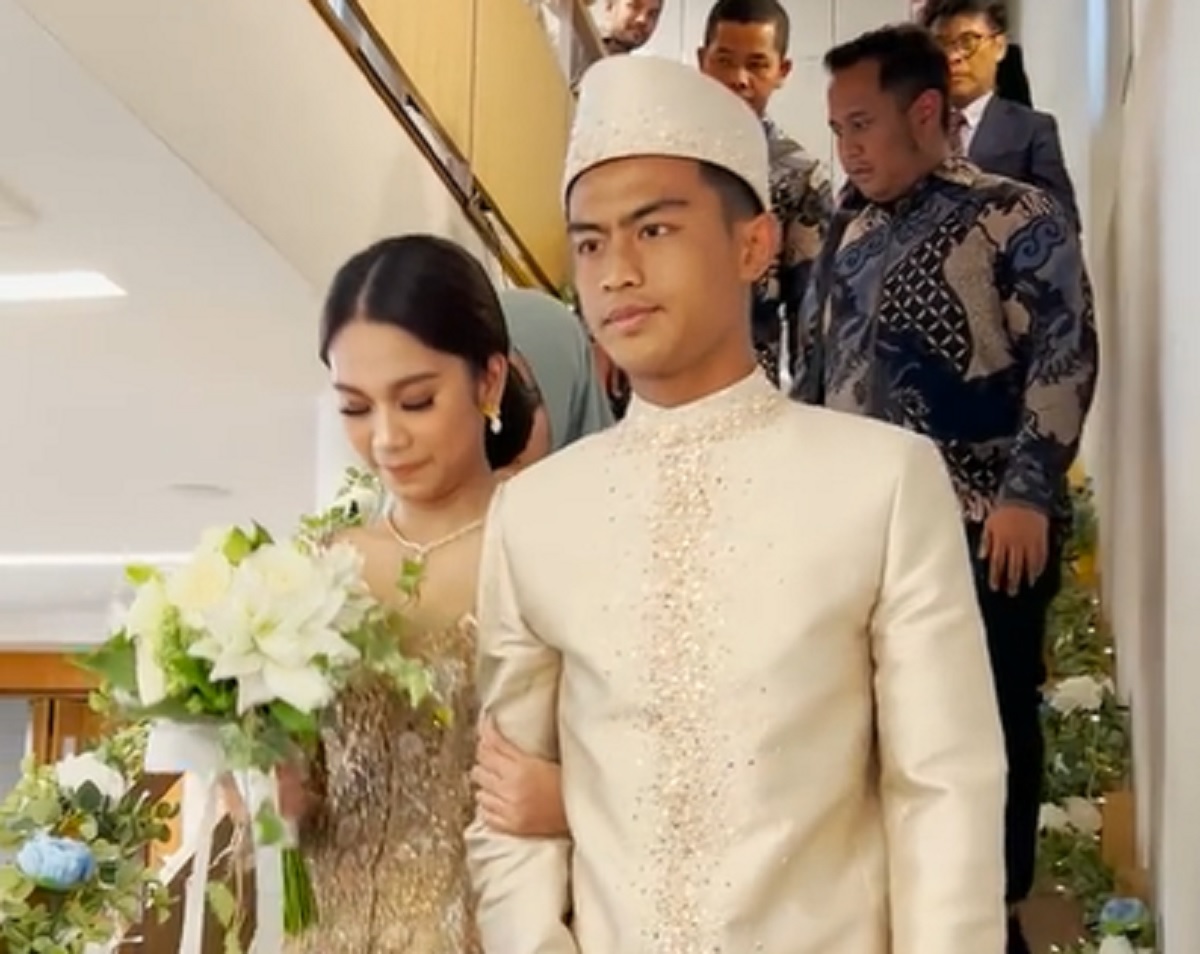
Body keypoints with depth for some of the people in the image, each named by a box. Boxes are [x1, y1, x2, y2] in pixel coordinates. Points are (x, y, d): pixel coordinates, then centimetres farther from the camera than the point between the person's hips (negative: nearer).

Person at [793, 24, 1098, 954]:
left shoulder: (1019, 219, -5)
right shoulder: (852, 234, 13)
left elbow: (1065, 358, -12)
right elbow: (816, 369, 19)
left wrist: (1027, 493, -18)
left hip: (985, 532, -6)